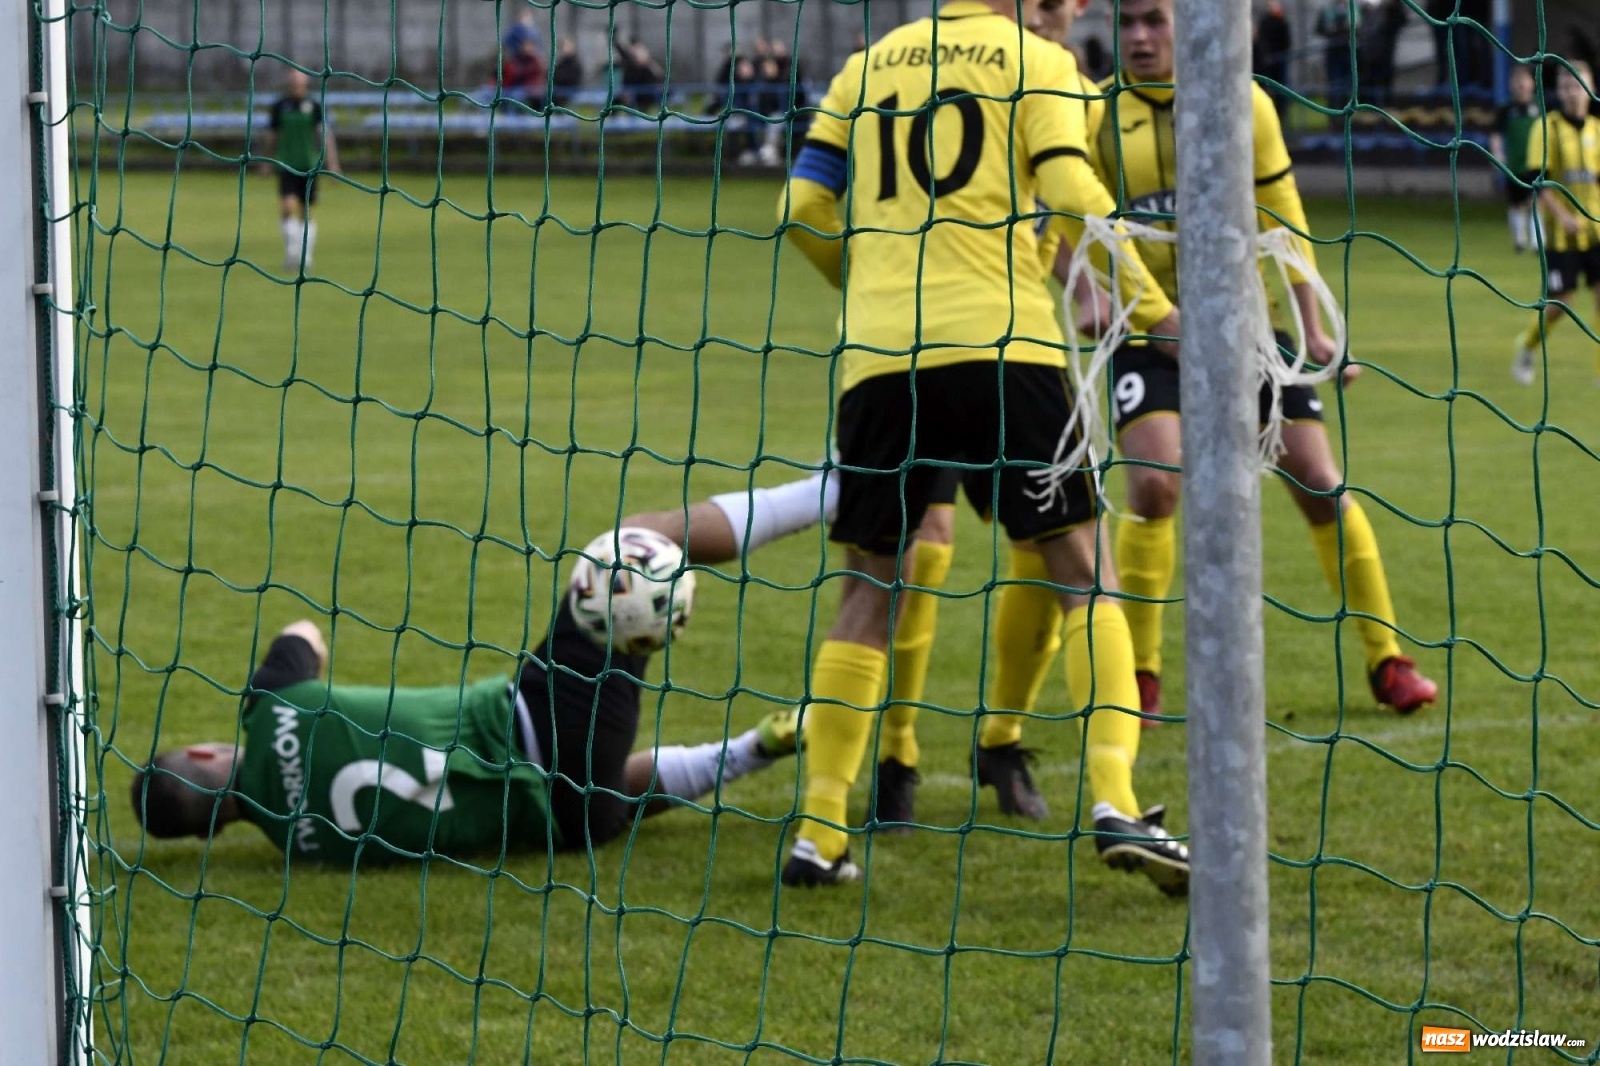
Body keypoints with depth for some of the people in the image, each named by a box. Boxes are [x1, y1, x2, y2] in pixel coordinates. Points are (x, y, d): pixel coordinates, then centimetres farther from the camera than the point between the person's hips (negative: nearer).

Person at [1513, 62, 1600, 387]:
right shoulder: (1548, 128, -6)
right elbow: (1539, 181, -11)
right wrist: (1562, 215, -22)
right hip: (1561, 234, -4)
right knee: (1557, 303, -1)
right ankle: (1528, 347, 28)